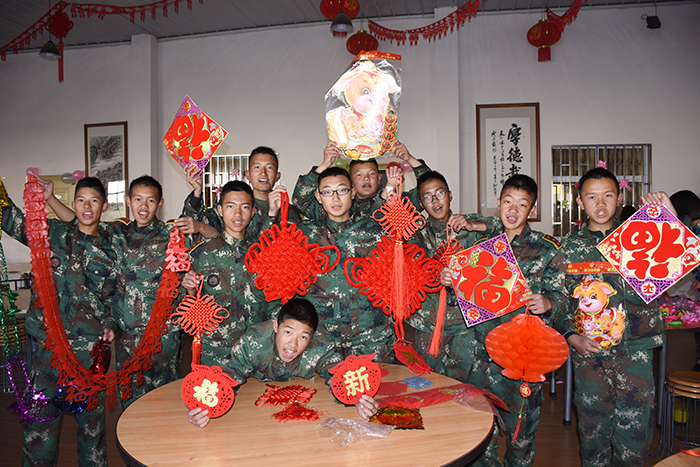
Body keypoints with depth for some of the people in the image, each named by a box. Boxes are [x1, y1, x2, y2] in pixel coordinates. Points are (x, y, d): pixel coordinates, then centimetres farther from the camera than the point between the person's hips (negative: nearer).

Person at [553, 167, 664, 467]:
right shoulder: (569, 247, 4)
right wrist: (572, 336, -4)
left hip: (634, 349, 0)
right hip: (588, 352, 1)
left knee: (636, 426, 6)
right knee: (593, 426, 11)